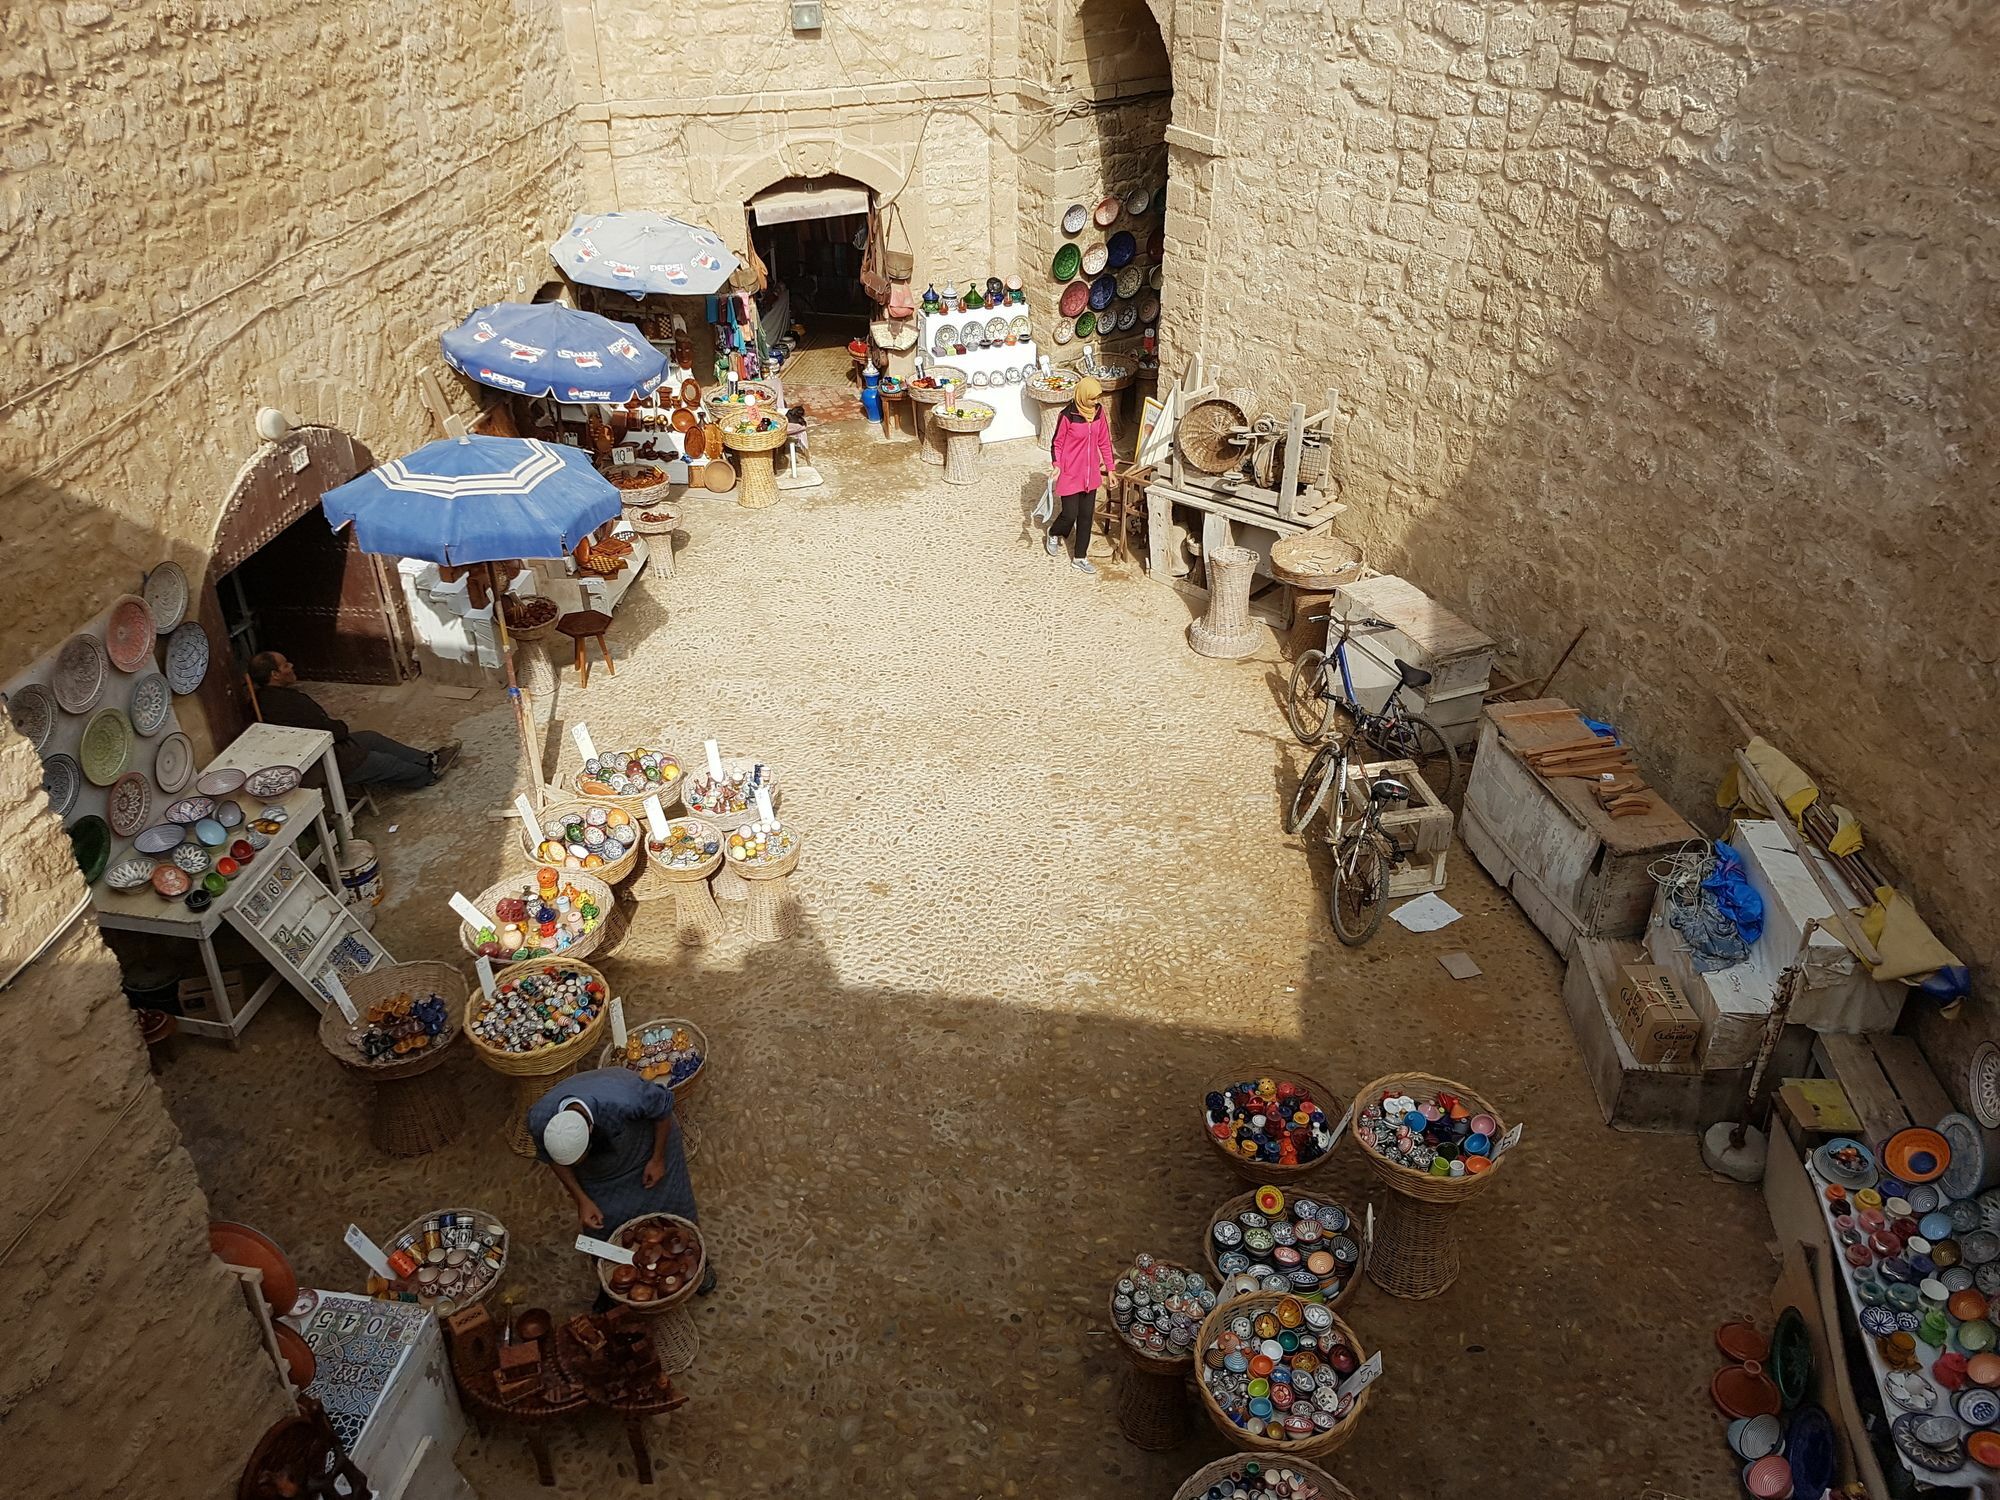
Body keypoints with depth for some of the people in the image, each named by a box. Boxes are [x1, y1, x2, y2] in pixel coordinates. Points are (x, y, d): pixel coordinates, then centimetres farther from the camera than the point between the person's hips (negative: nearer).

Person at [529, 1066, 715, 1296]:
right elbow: (550, 1159, -12)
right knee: (600, 1224, 9)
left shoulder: (625, 1101, -48)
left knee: (670, 1201, 13)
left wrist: (658, 1159, -14)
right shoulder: (539, 1120, -36)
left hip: (644, 1133, -2)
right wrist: (582, 1200, -12)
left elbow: (663, 1105, -24)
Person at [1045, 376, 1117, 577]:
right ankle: (1054, 534, 35)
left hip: (1091, 473, 5)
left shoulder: (1099, 412, -2)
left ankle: (1080, 558, 22)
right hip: (1070, 475, -5)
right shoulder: (1068, 416, -18)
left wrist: (1109, 468, 10)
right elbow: (1057, 444, -9)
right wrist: (1056, 465, -25)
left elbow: (1103, 441, 8)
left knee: (1086, 516, 10)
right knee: (1070, 514, 1)